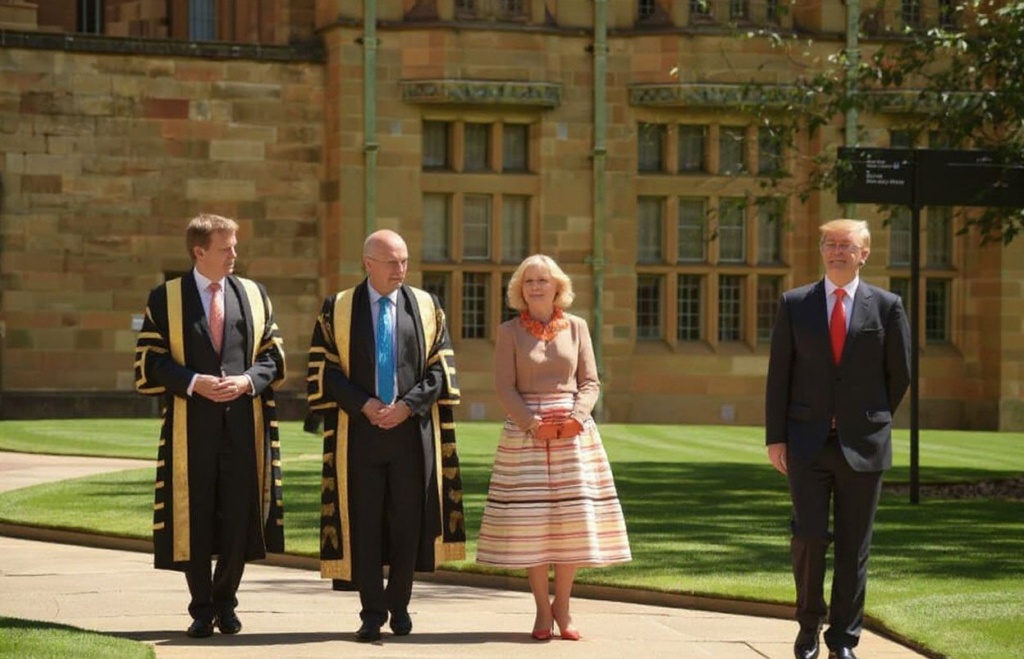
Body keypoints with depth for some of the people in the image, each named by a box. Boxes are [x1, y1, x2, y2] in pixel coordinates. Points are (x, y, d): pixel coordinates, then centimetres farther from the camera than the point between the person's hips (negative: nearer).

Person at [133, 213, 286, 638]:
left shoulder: (253, 295, 10)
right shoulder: (165, 299, 3)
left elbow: (273, 356, 10)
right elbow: (148, 364, -1)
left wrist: (246, 381, -9)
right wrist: (194, 382, -15)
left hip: (244, 424, 2)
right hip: (191, 426, -2)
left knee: (240, 517, 2)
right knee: (194, 519, 1)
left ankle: (225, 602, 17)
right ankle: (202, 609, 10)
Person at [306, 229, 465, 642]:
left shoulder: (426, 307, 7)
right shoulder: (338, 309, 4)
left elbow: (441, 368, 4)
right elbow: (323, 369, 1)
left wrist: (407, 405, -10)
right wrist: (364, 404, -12)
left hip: (412, 430, 1)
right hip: (360, 433, -1)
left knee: (408, 521, 3)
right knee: (365, 523, -1)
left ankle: (399, 606, 16)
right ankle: (372, 613, 5)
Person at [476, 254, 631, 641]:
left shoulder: (576, 327, 8)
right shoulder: (509, 332, 4)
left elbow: (589, 383, 6)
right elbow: (504, 388, -2)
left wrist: (575, 416, -12)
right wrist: (532, 421, -15)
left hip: (573, 435, 1)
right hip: (525, 435, -1)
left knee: (572, 519, -3)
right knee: (530, 521, -5)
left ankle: (563, 605, 5)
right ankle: (542, 608, 3)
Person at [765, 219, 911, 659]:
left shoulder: (886, 307, 2)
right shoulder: (794, 304, 4)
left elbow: (899, 374, 10)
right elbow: (778, 374, 3)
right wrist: (775, 437, -1)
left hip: (862, 445, 0)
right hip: (807, 444, 0)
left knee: (853, 548, 3)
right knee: (809, 536, -8)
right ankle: (809, 623, 13)